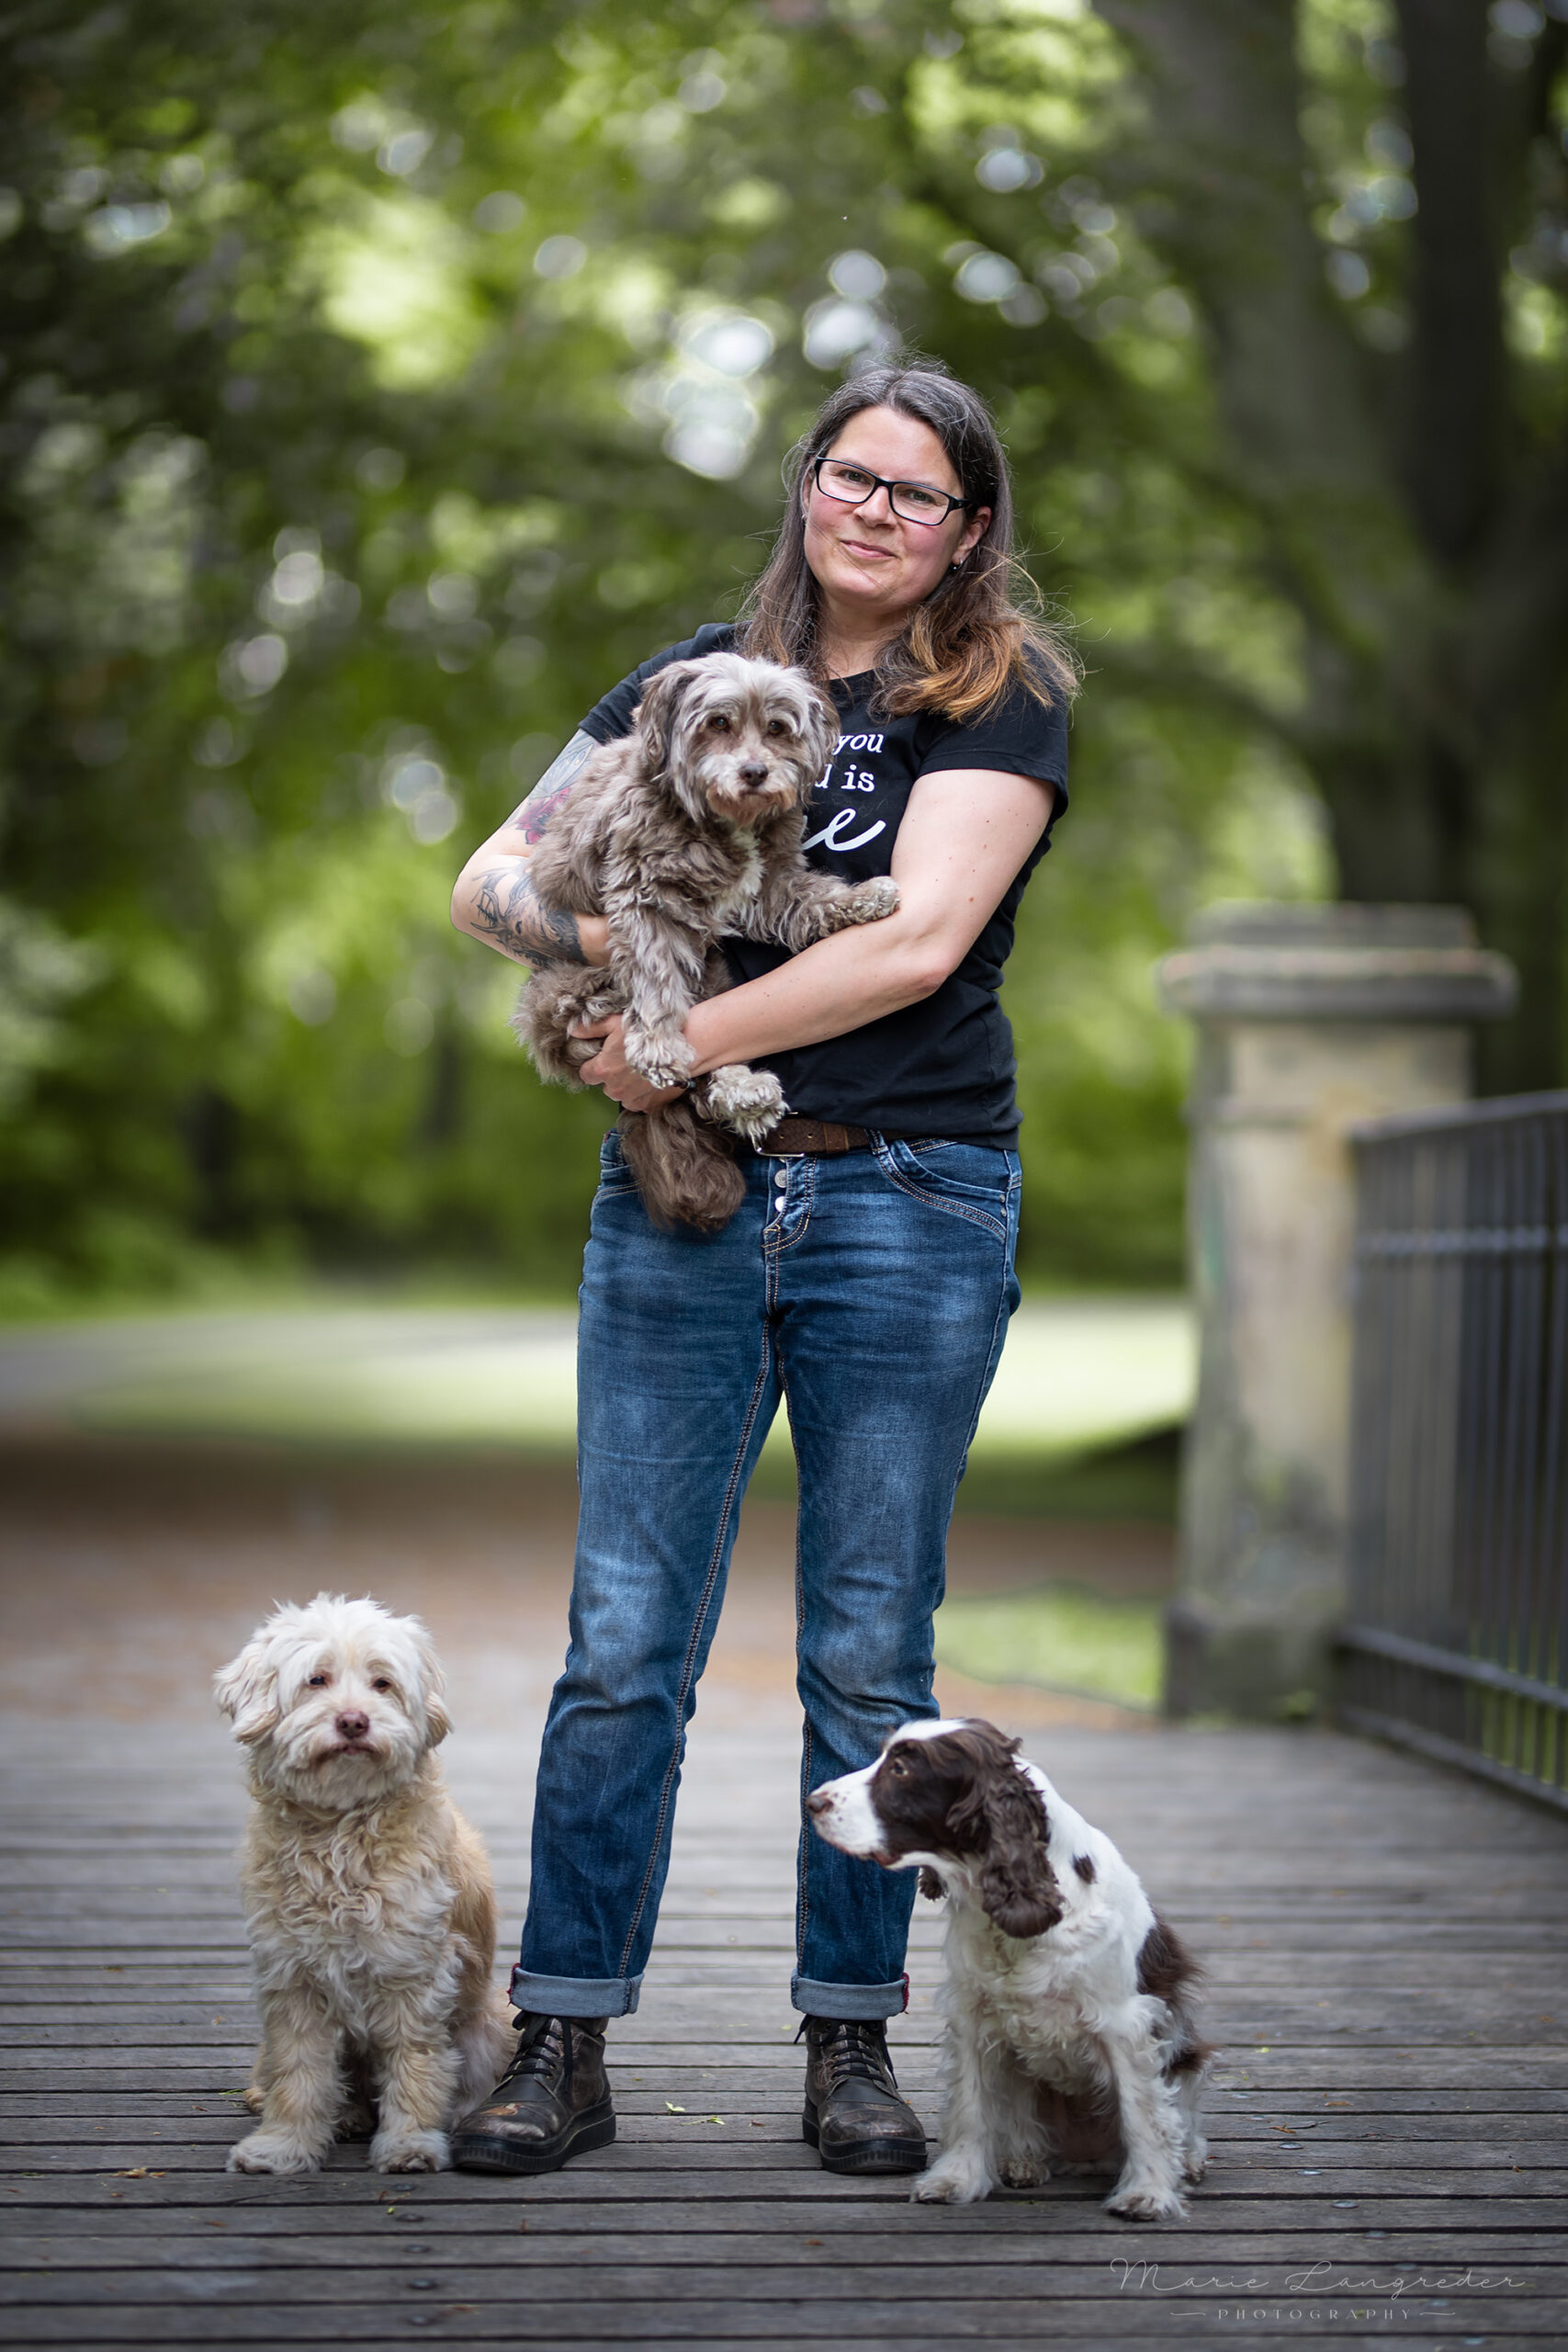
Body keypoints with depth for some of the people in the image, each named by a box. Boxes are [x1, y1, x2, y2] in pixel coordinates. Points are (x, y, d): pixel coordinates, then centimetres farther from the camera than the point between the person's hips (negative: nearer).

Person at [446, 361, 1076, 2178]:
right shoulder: (696, 675, 14)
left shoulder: (1001, 699, 2)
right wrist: (604, 935, -9)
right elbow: (490, 880, 12)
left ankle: (851, 2045, 15)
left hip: (909, 1198, -2)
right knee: (623, 1639, 0)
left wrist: (677, 1042, -11)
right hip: (677, 1202, 3)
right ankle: (563, 2047, 7)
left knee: (869, 1653, 4)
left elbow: (916, 943, -13)